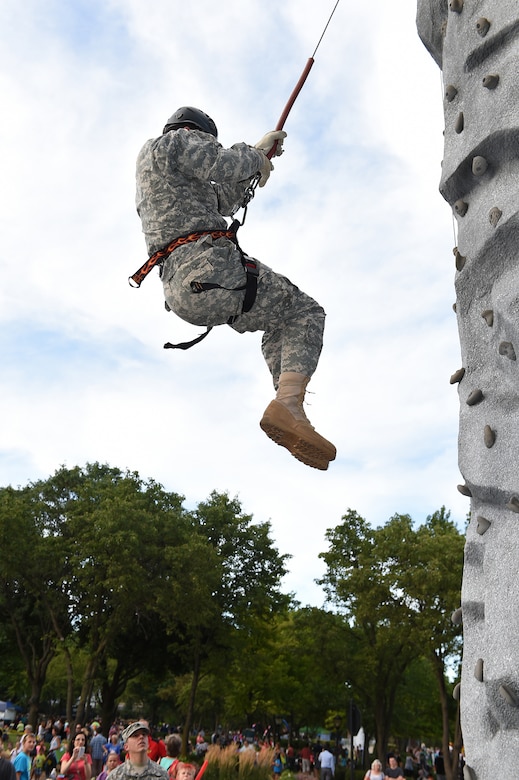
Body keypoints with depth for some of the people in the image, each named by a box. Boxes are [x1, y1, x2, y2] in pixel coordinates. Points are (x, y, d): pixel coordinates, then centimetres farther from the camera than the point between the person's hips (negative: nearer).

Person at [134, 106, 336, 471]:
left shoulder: (149, 162, 35)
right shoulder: (173, 141, 8)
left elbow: (222, 201, 34)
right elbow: (223, 165, -10)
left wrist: (258, 153, 32)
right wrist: (256, 158, 12)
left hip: (178, 288, 9)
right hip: (208, 267, -9)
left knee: (279, 322, 22)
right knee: (304, 313, 0)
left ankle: (290, 413, 7)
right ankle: (288, 405, -21)